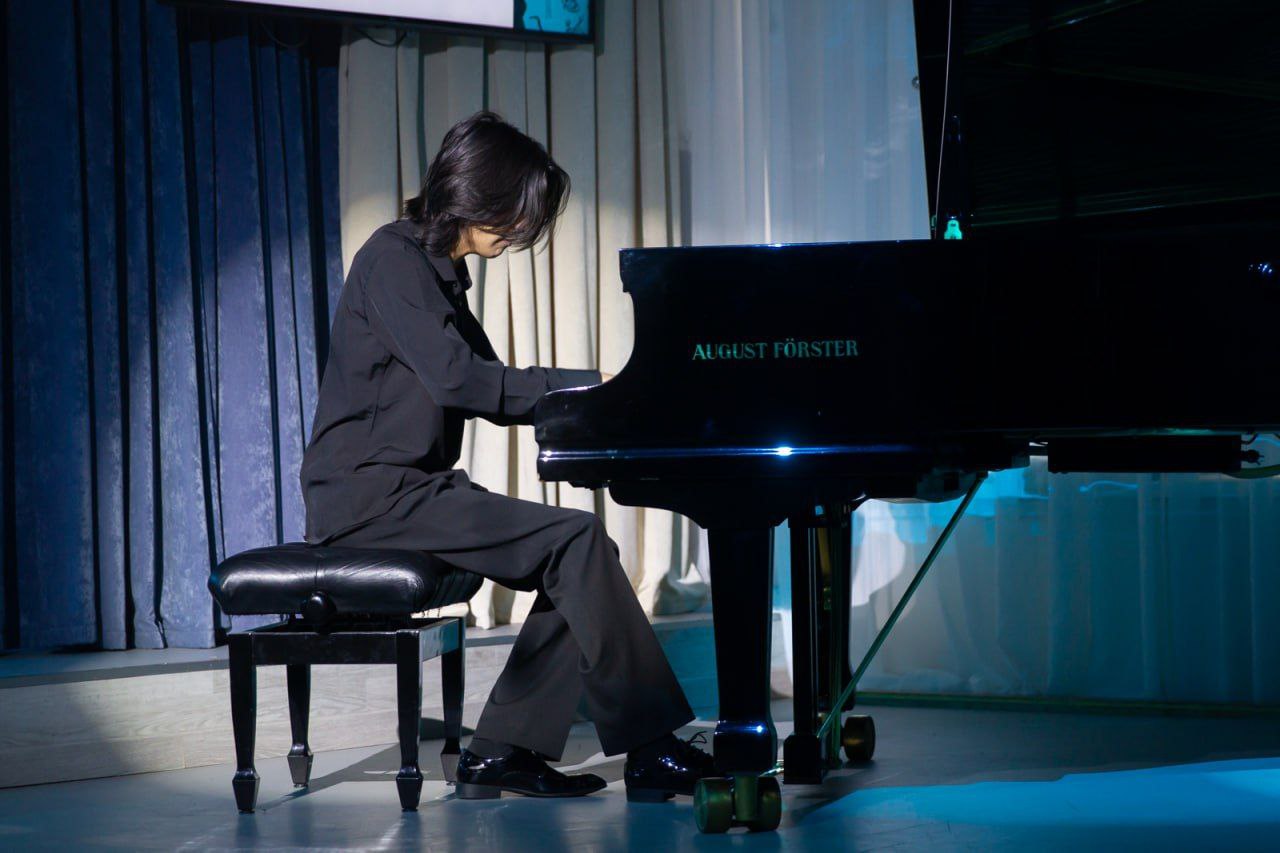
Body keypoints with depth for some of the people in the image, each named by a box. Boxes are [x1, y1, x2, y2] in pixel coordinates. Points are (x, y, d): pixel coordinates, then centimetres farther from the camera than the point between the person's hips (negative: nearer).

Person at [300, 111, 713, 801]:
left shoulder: (438, 271, 20)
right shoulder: (394, 258, -10)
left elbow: (489, 394, 24)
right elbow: (458, 380, -21)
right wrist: (589, 384, -17)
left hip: (407, 489, 10)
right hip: (370, 491, -10)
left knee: (576, 561, -3)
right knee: (577, 541, -19)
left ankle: (503, 749, -4)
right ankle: (649, 749, -17)